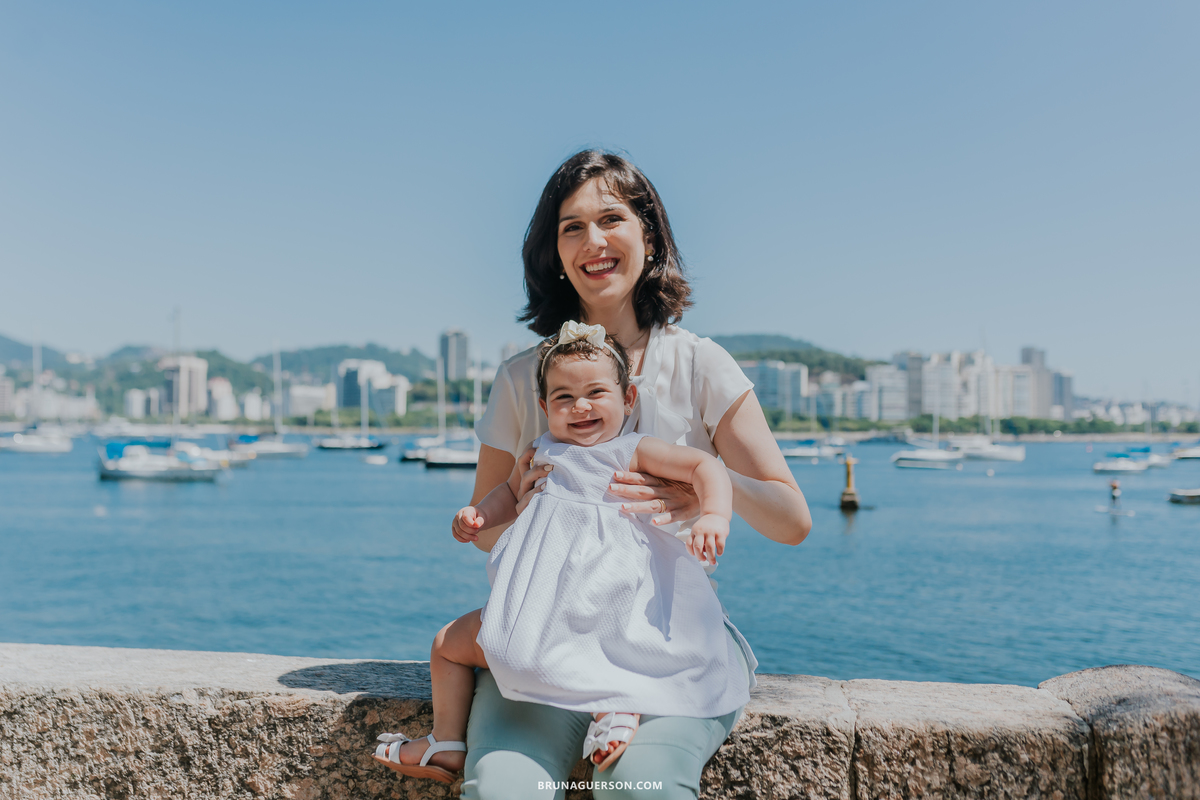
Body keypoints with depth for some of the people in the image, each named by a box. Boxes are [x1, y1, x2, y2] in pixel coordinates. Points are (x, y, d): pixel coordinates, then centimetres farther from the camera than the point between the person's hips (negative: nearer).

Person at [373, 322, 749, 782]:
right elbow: (511, 492, 30)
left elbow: (705, 466, -10)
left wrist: (714, 517, -28)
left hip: (599, 608, -7)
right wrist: (478, 515, 10)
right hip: (539, 604, 7)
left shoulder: (633, 452, -2)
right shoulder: (542, 454, 14)